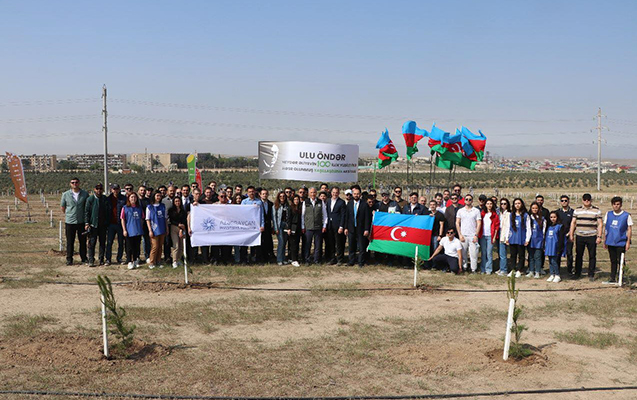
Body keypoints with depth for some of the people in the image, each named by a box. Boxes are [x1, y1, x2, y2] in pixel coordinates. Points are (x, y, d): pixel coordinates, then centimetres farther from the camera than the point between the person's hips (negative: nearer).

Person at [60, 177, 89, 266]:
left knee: (83, 241, 7)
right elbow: (62, 207, 13)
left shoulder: (85, 194, 2)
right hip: (69, 222, -1)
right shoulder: (66, 194, 1)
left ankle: (84, 258, 19)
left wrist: (86, 218, 9)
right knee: (70, 242, 3)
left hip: (81, 221, 1)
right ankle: (69, 259, 12)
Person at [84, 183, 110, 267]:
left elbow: (108, 212, 14)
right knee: (92, 243, -4)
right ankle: (91, 261, -1)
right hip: (93, 224, -3)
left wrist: (108, 223, 10)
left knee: (103, 242, 7)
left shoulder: (105, 199, 9)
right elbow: (86, 212, -2)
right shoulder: (90, 199, -1)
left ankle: (101, 260, 15)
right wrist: (86, 223, -11)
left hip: (103, 225, 3)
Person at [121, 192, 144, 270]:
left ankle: (135, 261, 21)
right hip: (129, 231, -3)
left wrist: (141, 228, 10)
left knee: (137, 247, 9)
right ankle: (130, 262, 6)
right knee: (129, 247, 0)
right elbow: (122, 219, -2)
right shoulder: (125, 208, -1)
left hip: (138, 231, 4)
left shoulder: (139, 208, 8)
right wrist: (124, 230, -7)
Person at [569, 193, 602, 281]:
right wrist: (571, 234, 6)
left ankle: (591, 275, 10)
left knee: (592, 256, 2)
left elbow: (599, 224, 1)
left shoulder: (596, 211, 3)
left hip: (592, 237, -2)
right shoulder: (577, 210, 9)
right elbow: (573, 222, 12)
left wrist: (599, 236, -6)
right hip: (579, 236, 2)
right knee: (579, 255, 7)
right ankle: (577, 273, 16)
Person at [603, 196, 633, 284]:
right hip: (610, 242, 4)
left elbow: (629, 229, -1)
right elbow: (605, 228, 14)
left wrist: (628, 242, -6)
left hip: (621, 243, -4)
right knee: (613, 261, 10)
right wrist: (604, 241, 13)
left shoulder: (626, 215, -3)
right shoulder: (608, 214, 8)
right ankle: (613, 278, 16)